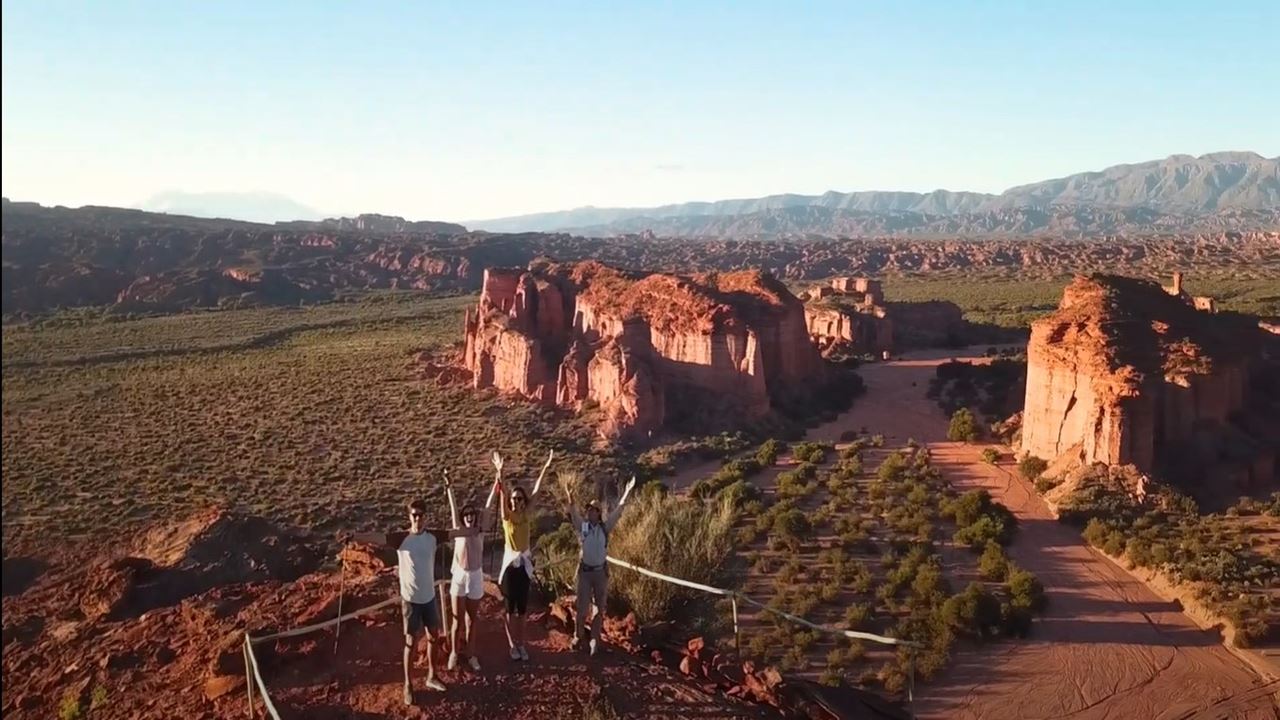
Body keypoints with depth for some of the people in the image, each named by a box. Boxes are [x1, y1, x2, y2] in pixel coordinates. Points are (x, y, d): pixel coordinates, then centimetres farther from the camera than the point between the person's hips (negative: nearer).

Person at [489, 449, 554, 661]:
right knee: (510, 607, 5)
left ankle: (521, 644, 20)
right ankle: (512, 645, 15)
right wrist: (499, 472, -35)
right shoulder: (507, 515, -8)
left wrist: (545, 467, -9)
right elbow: (502, 494, -22)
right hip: (510, 563, -3)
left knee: (522, 608, 10)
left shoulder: (526, 514, 1)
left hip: (525, 563, 3)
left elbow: (536, 490, -4)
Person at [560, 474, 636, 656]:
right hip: (585, 570, -1)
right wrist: (568, 494, -30)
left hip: (601, 571, 1)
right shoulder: (582, 525, -2)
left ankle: (595, 641, 18)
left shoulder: (605, 527, -1)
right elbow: (573, 511, -14)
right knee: (582, 607, 4)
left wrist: (627, 492, -10)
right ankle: (577, 637, 23)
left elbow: (618, 511, -4)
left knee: (599, 608, 7)